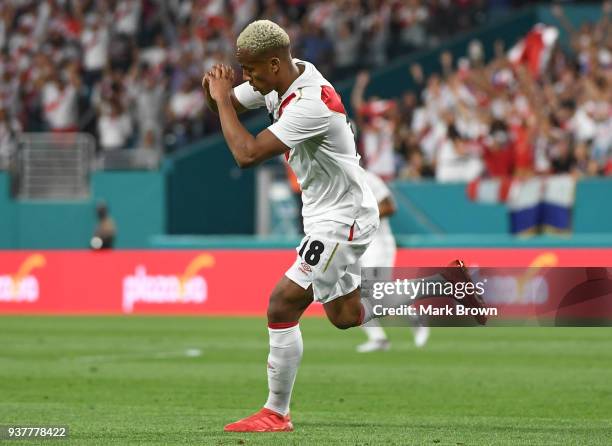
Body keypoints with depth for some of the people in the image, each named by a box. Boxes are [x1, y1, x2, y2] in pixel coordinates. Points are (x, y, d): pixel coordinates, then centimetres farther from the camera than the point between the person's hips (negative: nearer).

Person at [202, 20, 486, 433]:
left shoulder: (310, 105, -30)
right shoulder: (279, 79, -2)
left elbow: (248, 154, -35)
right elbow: (229, 105, 10)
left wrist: (222, 99, -24)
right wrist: (216, 89, -14)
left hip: (341, 219, -10)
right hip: (328, 213, 10)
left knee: (282, 306, -9)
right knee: (345, 316, 20)